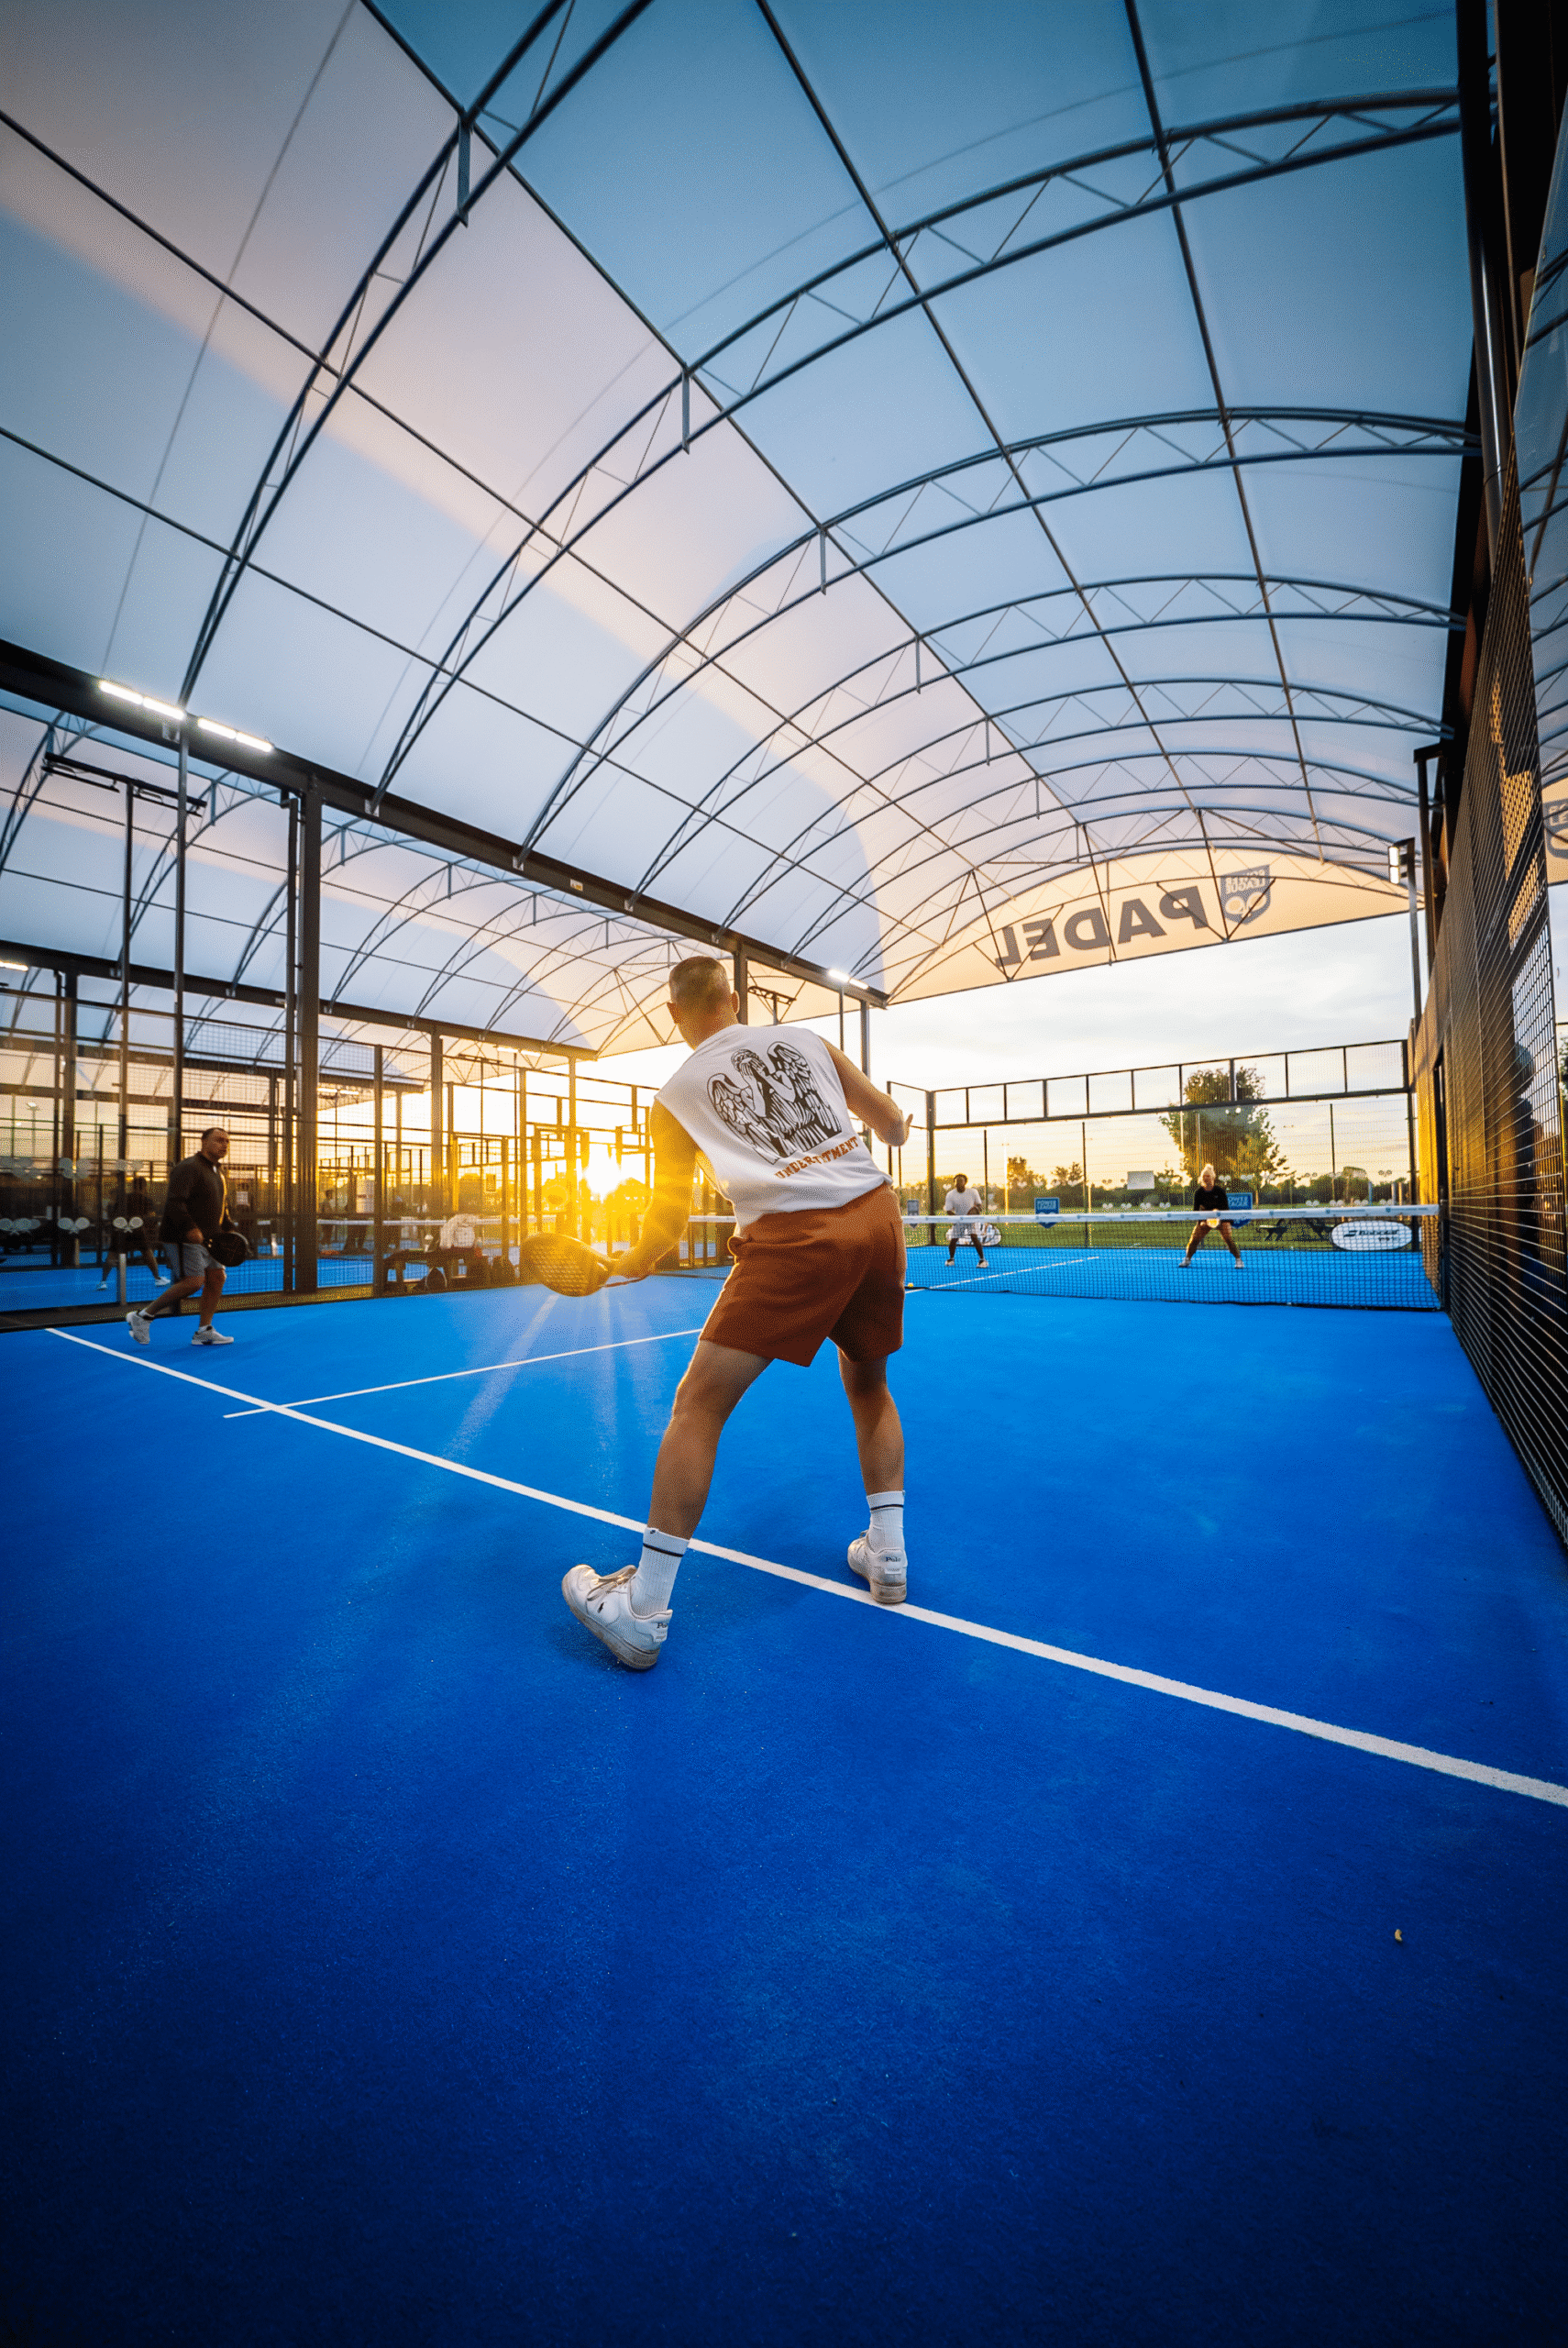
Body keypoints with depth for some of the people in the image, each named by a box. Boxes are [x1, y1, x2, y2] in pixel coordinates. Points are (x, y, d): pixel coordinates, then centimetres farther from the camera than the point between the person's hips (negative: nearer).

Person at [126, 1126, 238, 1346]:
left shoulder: (217, 1171, 17)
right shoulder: (189, 1168, -14)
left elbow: (221, 1206, 28)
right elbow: (174, 1202, -25)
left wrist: (229, 1229, 16)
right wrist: (190, 1228, -35)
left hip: (205, 1239, 10)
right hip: (182, 1238, -10)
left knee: (216, 1277, 6)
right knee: (193, 1281, -14)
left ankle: (204, 1330, 13)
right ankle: (143, 1316, 3)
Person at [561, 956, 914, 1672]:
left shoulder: (674, 1096, 13)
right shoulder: (807, 1040, 19)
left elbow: (667, 1220, 16)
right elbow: (889, 1120, 22)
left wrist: (625, 1263, 36)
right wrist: (898, 1135, 47)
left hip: (796, 1235, -5)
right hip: (877, 1213, 5)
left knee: (699, 1404, 3)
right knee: (869, 1385, 26)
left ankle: (643, 1609, 8)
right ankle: (887, 1558, 31)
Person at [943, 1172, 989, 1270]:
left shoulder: (973, 1192, -11)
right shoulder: (950, 1195, -12)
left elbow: (979, 1205, 1)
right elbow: (948, 1210, -11)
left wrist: (974, 1209, -22)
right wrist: (957, 1217, -28)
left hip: (972, 1218, -1)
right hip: (958, 1220, 1)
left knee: (974, 1237, -20)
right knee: (953, 1240, -3)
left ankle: (982, 1259, -8)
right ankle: (951, 1259, 22)